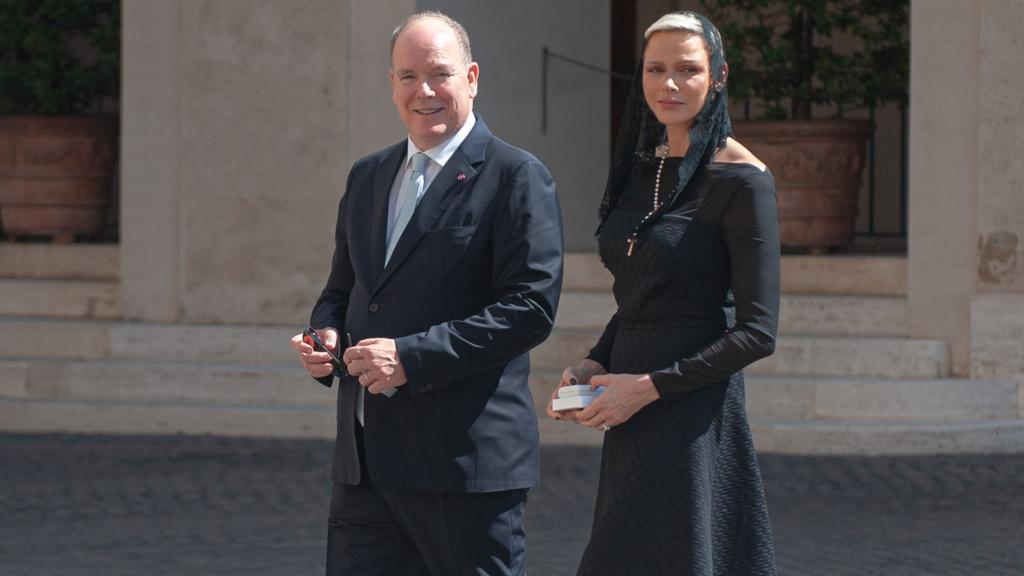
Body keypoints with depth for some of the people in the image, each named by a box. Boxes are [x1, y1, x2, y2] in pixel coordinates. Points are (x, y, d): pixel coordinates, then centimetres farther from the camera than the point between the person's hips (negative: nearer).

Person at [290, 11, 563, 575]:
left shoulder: (515, 178, -6)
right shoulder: (367, 176, 17)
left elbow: (530, 307, -14)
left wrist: (411, 357, -19)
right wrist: (325, 335, 2)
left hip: (466, 459, -6)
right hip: (366, 462, 7)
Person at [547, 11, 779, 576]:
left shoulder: (740, 179, -10)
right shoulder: (642, 168, 13)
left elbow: (757, 331, -13)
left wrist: (649, 386, -16)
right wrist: (595, 364, 4)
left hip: (693, 415, -7)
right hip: (632, 422, 7)